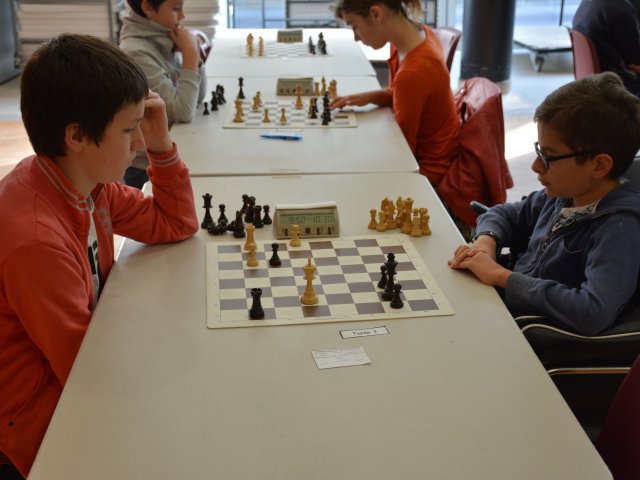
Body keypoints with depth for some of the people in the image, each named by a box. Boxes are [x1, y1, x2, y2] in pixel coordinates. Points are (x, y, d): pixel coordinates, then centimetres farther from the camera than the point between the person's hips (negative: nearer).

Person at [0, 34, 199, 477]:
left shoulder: (86, 181, -7)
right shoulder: (37, 240, -32)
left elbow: (176, 226, 5)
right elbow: (86, 371, -23)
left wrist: (162, 147, -9)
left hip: (78, 366, 8)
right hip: (46, 420, -7)